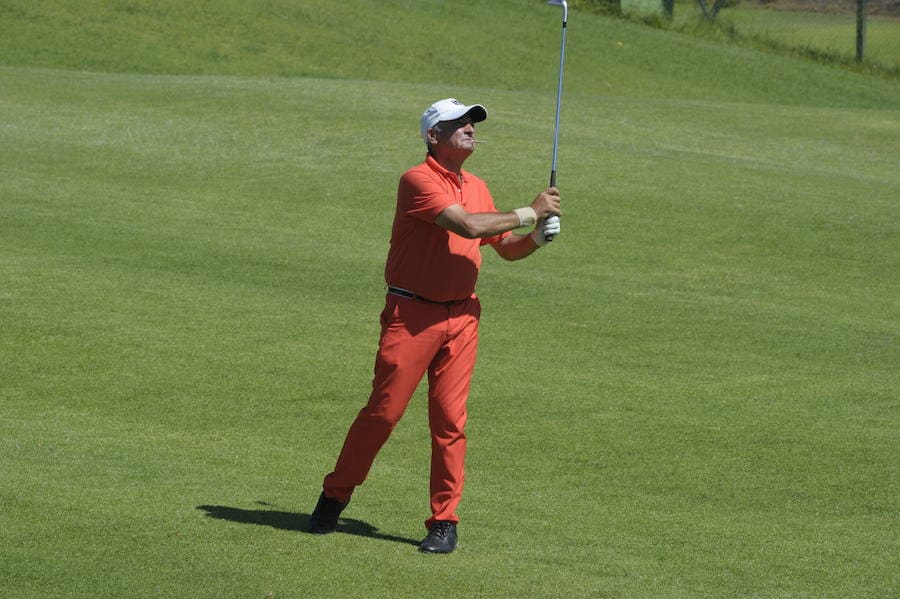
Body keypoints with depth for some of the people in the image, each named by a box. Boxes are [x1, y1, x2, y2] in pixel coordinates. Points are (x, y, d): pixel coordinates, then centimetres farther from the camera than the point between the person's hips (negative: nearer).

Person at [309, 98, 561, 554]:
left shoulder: (477, 187, 14)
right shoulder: (418, 180, -10)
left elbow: (507, 248, 21)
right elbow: (468, 226, -21)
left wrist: (537, 238, 0)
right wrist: (530, 212, -13)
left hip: (462, 316, 6)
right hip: (411, 313, -5)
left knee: (450, 418, 1)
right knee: (383, 410, -4)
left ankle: (445, 522, 5)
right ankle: (334, 496, 12)